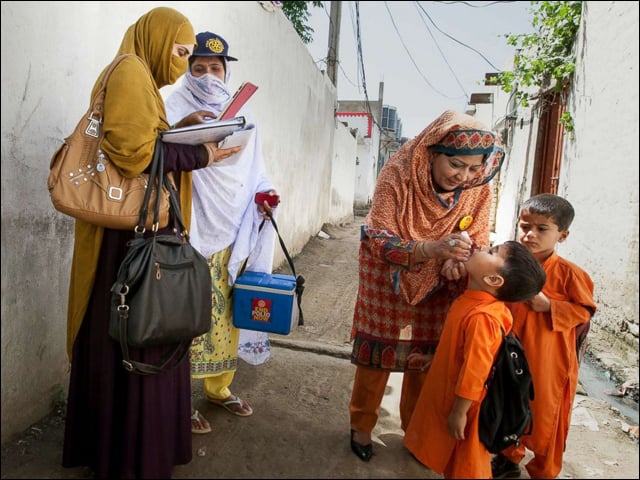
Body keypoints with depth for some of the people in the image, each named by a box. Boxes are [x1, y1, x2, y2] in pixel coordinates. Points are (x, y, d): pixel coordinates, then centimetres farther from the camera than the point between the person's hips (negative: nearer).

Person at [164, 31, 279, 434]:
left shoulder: (242, 117, 15)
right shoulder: (174, 111, 1)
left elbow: (253, 174, 16)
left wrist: (264, 195, -1)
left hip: (233, 234, 5)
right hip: (191, 233, -4)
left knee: (229, 311, 11)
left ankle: (219, 387, 29)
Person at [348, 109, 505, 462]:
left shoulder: (479, 192, -15)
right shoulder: (398, 175, -26)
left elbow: (478, 244, -7)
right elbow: (380, 243, -26)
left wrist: (459, 264, -31)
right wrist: (431, 249, -42)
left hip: (437, 287, 3)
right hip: (389, 278, -2)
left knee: (425, 357, 15)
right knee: (378, 353, 9)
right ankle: (361, 426, 33)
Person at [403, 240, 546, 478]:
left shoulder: (482, 317, -34)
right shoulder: (472, 298, -6)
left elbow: (475, 371, -28)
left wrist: (459, 412, -19)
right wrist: (433, 359, 19)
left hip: (464, 403, -8)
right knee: (451, 461, 28)